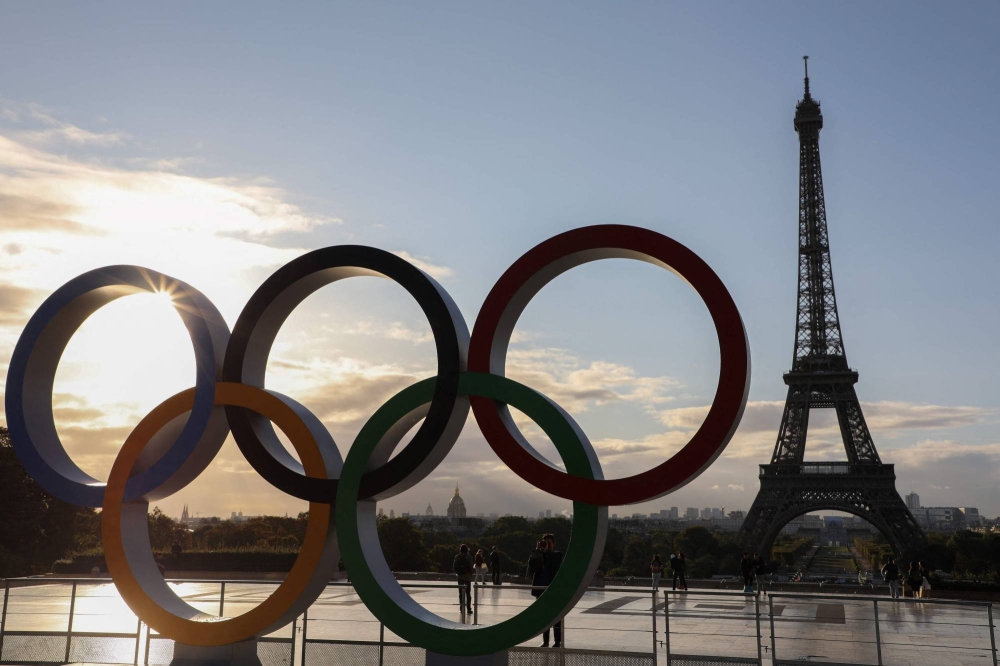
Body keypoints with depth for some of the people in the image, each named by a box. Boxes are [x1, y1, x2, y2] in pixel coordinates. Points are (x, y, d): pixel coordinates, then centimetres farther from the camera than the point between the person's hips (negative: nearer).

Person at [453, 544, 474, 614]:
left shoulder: (457, 557, -2)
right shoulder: (469, 557, -10)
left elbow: (454, 567, 0)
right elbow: (470, 567, -10)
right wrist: (471, 574, 5)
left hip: (460, 577, 2)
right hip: (467, 576, -2)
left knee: (461, 593, 11)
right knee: (468, 593, 5)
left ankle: (461, 608, 10)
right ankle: (468, 608, 2)